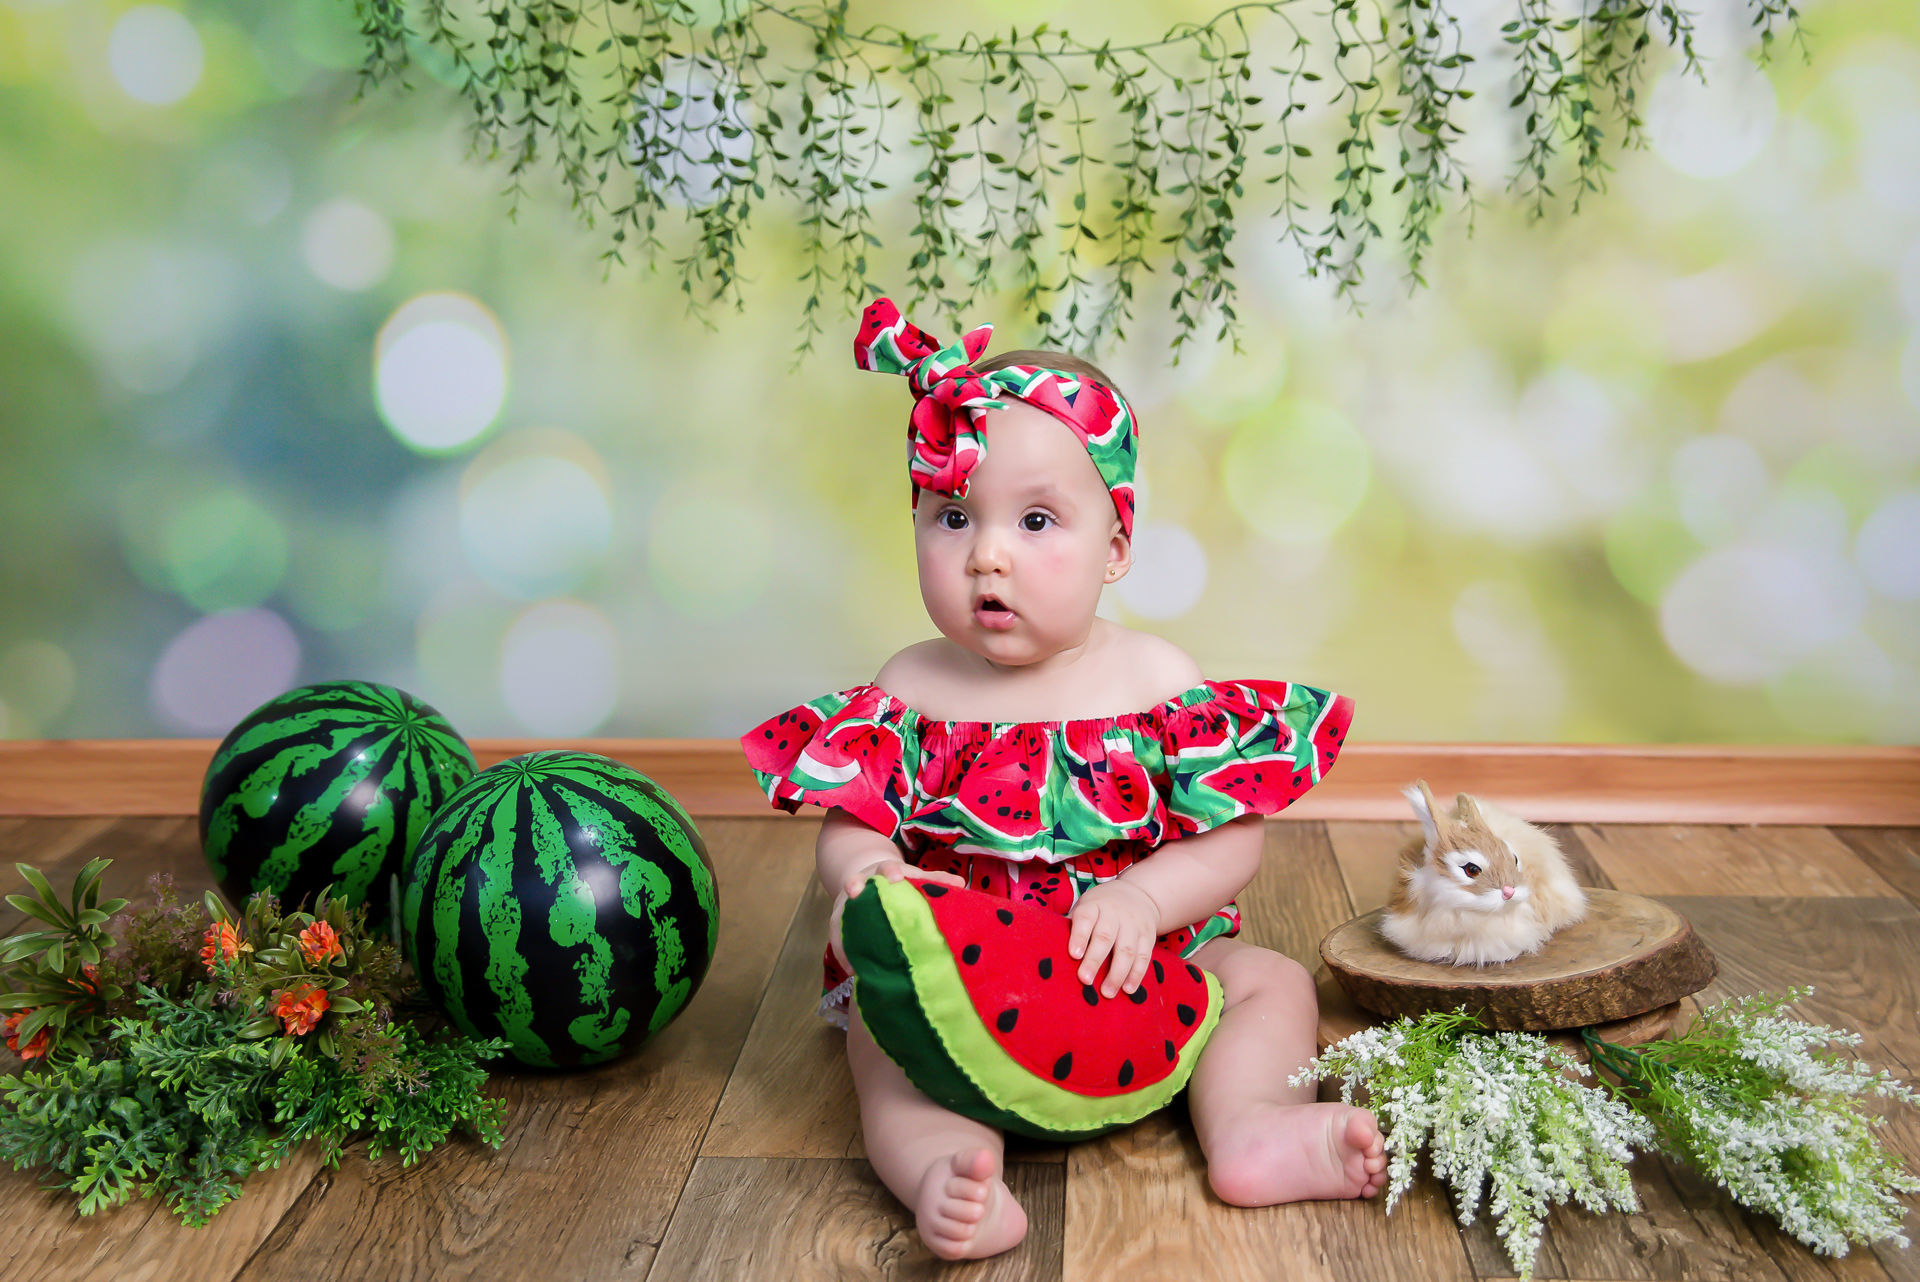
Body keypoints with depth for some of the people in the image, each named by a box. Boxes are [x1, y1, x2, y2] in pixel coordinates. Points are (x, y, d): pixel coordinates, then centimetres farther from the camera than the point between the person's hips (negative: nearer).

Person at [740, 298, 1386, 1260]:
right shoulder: (909, 691, -2)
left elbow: (1232, 841, -8)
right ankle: (951, 1179, -40)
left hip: (1139, 964, 1)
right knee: (879, 1033, -25)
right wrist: (859, 870, -28)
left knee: (1273, 981, -10)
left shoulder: (1158, 681, -6)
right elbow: (850, 822, -3)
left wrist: (1144, 900, -27)